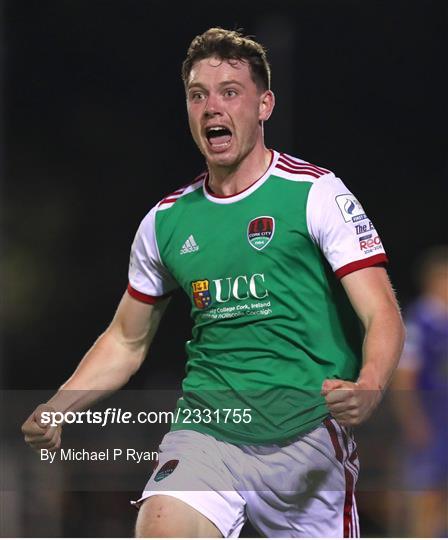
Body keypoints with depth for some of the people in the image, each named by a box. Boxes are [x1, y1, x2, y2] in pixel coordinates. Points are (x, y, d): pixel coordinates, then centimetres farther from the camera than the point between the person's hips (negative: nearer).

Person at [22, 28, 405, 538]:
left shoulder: (317, 193, -3)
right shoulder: (166, 220, 10)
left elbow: (382, 316, -8)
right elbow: (126, 340, 22)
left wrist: (367, 390, -29)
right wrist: (55, 409, 6)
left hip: (309, 433, -2)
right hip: (206, 431, 2)